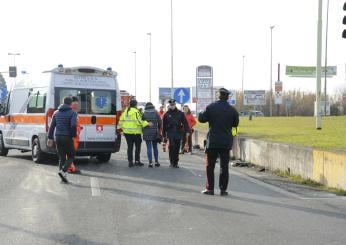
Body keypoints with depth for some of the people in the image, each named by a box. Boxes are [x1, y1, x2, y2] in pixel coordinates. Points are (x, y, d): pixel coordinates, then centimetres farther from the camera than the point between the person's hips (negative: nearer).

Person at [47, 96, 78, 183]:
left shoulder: (56, 112, 11)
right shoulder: (72, 113, -6)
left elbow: (52, 126, 9)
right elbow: (73, 125, -20)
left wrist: (50, 138, 12)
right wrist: (74, 135, -5)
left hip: (57, 137, 5)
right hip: (67, 137, -5)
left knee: (61, 157, 12)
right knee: (71, 156, 7)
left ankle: (63, 176, 7)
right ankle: (63, 171, -15)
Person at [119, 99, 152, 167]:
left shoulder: (125, 111, 10)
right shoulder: (136, 111, -12)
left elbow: (121, 120, 13)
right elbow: (138, 121, -21)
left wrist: (122, 128, 23)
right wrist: (147, 123, -21)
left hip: (127, 132, 6)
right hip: (135, 132, -6)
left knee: (130, 147, 9)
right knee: (137, 146, 7)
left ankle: (130, 162, 7)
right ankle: (137, 161, 8)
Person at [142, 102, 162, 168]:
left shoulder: (144, 114, -5)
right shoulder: (156, 113, -1)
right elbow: (160, 122, -1)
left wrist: (143, 131, 13)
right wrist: (158, 130, 14)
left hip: (147, 133, -2)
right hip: (155, 133, 2)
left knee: (149, 148, 1)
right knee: (155, 147, 15)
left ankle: (150, 162, -3)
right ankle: (156, 162, 17)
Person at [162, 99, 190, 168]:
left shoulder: (180, 113, 6)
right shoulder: (167, 114, 5)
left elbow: (185, 123, 4)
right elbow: (164, 125, 10)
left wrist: (187, 131, -8)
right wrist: (164, 135, 9)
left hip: (178, 133, 2)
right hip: (170, 133, -2)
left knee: (177, 148, 5)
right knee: (172, 147, -15)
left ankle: (175, 162, 15)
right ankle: (172, 162, -5)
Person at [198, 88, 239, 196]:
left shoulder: (211, 107, -6)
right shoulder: (232, 110, 0)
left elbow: (201, 119, 1)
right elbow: (235, 123, 11)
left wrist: (201, 113, 20)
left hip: (212, 141, -1)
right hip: (226, 142, 1)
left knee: (210, 166, 7)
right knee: (224, 166, 6)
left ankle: (209, 188, 6)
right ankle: (223, 189, 5)